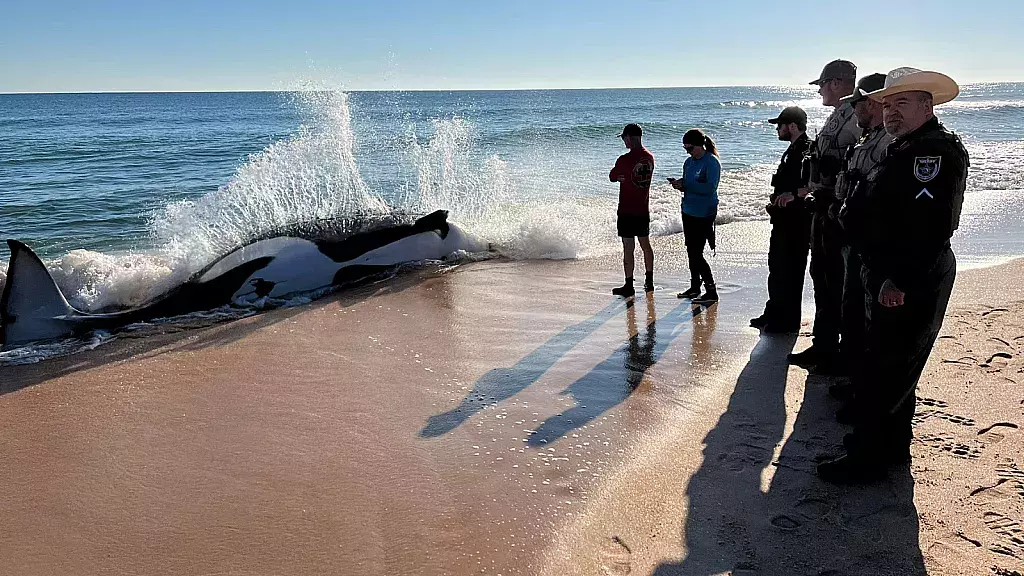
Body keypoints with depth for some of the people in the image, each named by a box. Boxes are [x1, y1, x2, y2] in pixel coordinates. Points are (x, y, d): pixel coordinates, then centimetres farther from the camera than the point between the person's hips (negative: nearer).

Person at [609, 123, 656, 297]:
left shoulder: (625, 160, -18)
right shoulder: (649, 157, 3)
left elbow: (612, 177, -4)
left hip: (627, 211, -7)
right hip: (644, 209, 7)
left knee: (628, 247, -2)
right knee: (645, 244, 17)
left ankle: (629, 286, 2)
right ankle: (649, 281, 27)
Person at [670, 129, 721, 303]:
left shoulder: (712, 162, -13)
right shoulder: (689, 162, 11)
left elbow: (710, 188, -23)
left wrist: (685, 184, -23)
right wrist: (679, 185, -2)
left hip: (704, 214, -8)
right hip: (688, 211, 8)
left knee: (696, 253, -10)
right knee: (691, 251, 14)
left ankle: (711, 291, -2)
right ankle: (695, 287, 26)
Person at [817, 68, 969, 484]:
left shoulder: (938, 150, -15)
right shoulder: (903, 150, 17)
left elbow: (931, 226, -25)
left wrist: (899, 279, -26)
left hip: (910, 285, -10)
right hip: (889, 278, 10)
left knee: (882, 371, -4)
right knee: (893, 367, 19)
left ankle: (867, 459, 6)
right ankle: (892, 445, 33)